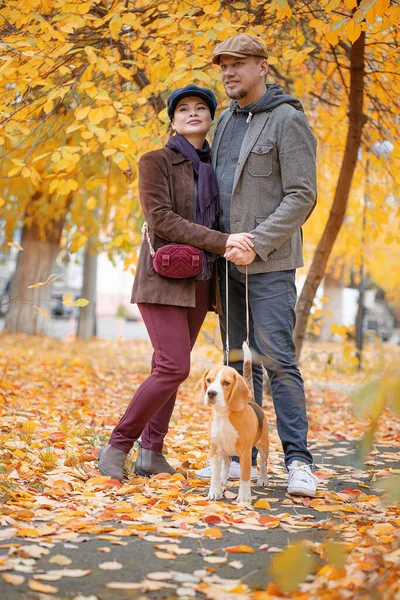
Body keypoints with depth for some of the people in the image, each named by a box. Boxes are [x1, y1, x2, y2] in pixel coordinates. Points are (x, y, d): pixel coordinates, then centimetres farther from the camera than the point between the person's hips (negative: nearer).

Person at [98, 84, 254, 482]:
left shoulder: (212, 167, 13)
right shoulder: (155, 162, -3)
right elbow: (162, 219, -15)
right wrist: (222, 241, -22)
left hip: (198, 283, 6)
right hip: (163, 278, -6)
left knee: (170, 367, 5)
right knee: (174, 367, -15)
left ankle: (151, 452, 11)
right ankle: (117, 446, -3)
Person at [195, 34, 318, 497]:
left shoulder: (288, 119, -8)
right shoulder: (226, 121, 15)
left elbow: (301, 197, -14)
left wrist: (257, 245, -21)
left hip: (269, 262, -7)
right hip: (228, 260, 7)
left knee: (276, 358, -11)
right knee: (239, 360, 8)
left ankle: (298, 462, -6)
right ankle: (242, 457, 14)